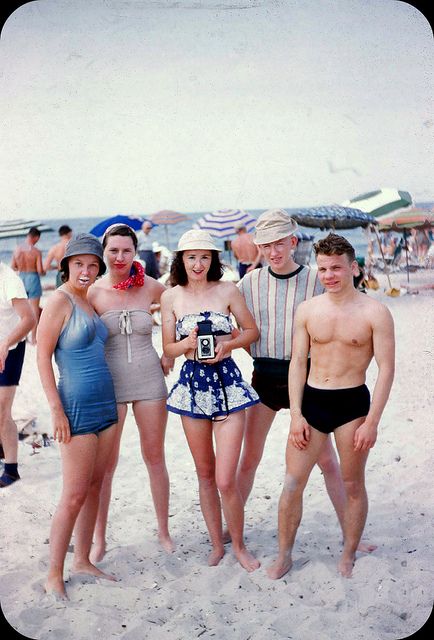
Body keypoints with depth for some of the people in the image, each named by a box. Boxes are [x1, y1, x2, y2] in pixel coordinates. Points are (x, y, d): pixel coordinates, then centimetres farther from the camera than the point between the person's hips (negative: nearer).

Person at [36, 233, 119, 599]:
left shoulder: (89, 301, 11)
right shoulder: (60, 300, -11)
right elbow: (42, 356, -13)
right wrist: (56, 410, -16)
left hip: (106, 404, 8)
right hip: (77, 408, -8)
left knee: (94, 489, 14)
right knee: (74, 495, -2)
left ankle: (83, 562, 27)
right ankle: (54, 576, 12)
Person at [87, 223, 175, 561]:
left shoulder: (150, 287, -3)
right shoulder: (93, 292, -6)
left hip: (149, 380, 1)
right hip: (109, 382, -1)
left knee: (155, 457, 11)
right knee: (105, 463, 6)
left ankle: (164, 531, 27)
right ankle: (99, 539, 22)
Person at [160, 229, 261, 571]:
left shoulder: (227, 290, -2)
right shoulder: (171, 296, 3)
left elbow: (252, 331, 7)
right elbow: (168, 348, 7)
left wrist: (227, 344, -11)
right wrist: (188, 343, -14)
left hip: (227, 382, -2)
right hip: (192, 383, 2)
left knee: (225, 480, -6)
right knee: (205, 474, 13)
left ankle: (239, 545, 19)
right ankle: (217, 543, 31)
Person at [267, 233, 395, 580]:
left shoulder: (375, 312, -8)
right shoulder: (307, 310, 2)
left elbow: (386, 368, -7)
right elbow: (298, 362, 4)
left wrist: (372, 422, -11)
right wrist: (296, 415, -2)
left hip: (353, 402, -2)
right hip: (311, 400, 3)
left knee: (353, 485, 11)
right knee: (292, 483, 4)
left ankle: (349, 555, 30)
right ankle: (284, 554, 21)